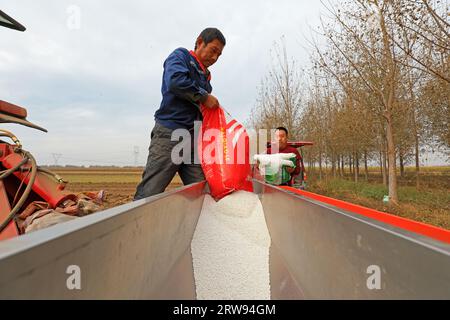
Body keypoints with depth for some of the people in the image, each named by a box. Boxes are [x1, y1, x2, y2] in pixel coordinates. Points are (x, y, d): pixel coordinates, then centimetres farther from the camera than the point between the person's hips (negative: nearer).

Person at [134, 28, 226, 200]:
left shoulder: (205, 76, 25)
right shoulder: (180, 56, 6)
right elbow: (176, 81, -17)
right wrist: (204, 97, -8)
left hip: (193, 140, 7)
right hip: (169, 134, -7)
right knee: (148, 195, -9)